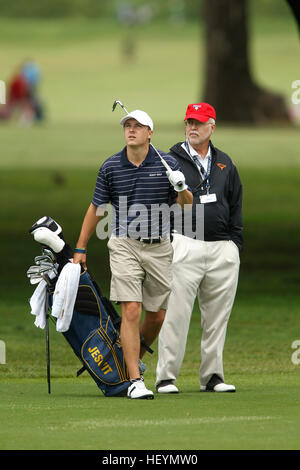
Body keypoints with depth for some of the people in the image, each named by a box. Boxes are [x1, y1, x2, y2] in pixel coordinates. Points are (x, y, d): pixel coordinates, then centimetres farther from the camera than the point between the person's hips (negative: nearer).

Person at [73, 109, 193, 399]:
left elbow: (186, 205, 5)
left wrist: (182, 188, -19)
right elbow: (96, 209, 11)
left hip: (159, 247, 2)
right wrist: (80, 248, 11)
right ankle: (134, 381, -14)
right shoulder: (110, 167, 2)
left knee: (157, 315, 8)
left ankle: (134, 358, 35)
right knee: (131, 311, -13)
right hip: (124, 246, -2)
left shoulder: (167, 164, 2)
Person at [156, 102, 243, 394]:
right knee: (175, 314, -8)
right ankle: (166, 377, -4)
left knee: (217, 316, 6)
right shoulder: (170, 161, 5)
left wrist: (236, 244, 12)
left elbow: (236, 208, 20)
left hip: (223, 250, 4)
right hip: (184, 246, -4)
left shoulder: (225, 165, 17)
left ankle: (212, 376, 13)